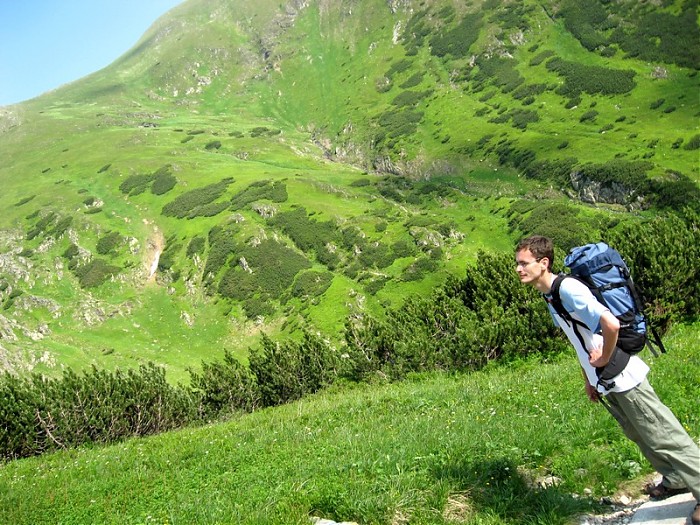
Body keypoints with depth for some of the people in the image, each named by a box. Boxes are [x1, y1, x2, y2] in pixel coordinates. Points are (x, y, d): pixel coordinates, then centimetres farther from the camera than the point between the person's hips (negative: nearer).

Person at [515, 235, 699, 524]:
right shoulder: (549, 295, 7)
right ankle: (675, 480, 40)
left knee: (662, 436, 1)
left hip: (622, 379, -10)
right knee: (640, 435, 22)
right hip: (605, 383, 10)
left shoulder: (568, 289, -24)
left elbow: (611, 324, -34)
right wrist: (588, 379, 18)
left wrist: (604, 359, -19)